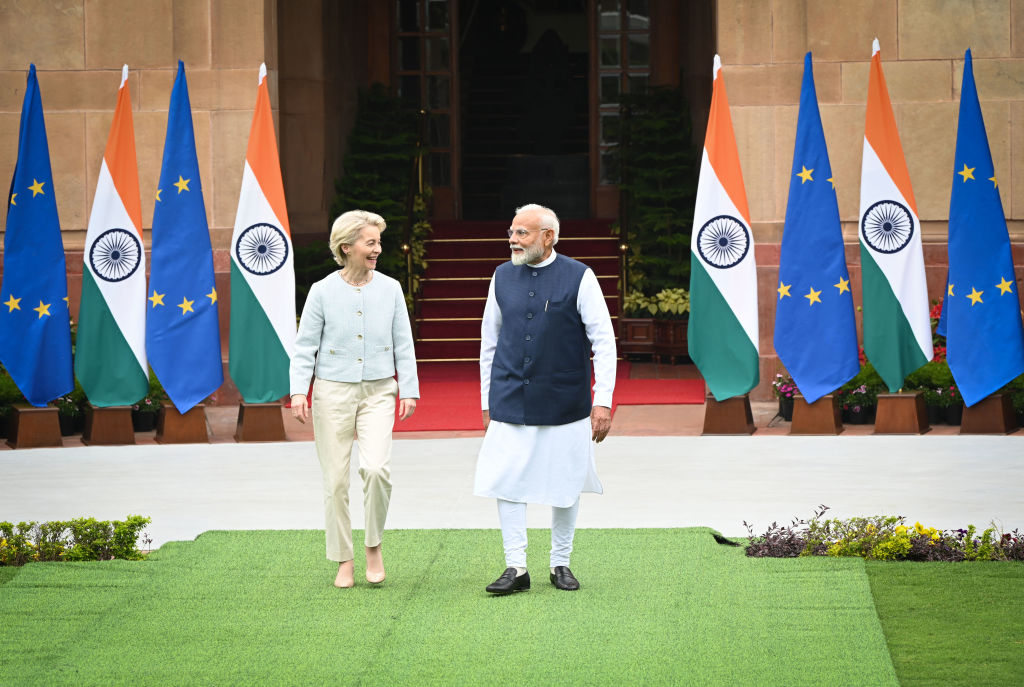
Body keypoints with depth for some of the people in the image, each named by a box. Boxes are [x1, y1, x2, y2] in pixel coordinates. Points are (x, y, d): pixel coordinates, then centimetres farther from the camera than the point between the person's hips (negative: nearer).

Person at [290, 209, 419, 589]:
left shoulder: (390, 289, 4)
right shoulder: (323, 291, -1)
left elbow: (403, 345, 9)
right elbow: (305, 346, 1)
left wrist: (409, 390, 6)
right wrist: (298, 391, -9)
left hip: (378, 391, 1)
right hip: (333, 391, -1)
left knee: (376, 467, -18)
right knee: (335, 479, 1)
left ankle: (374, 545, 2)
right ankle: (344, 561, 13)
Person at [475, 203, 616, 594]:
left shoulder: (578, 278, -4)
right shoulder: (503, 277, 6)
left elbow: (604, 342, -4)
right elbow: (489, 342, 14)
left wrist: (603, 402, -10)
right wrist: (487, 401, 13)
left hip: (565, 404, -2)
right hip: (509, 404, 2)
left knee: (565, 487, 6)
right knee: (506, 484, -5)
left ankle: (560, 564, 20)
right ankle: (516, 568, 1)